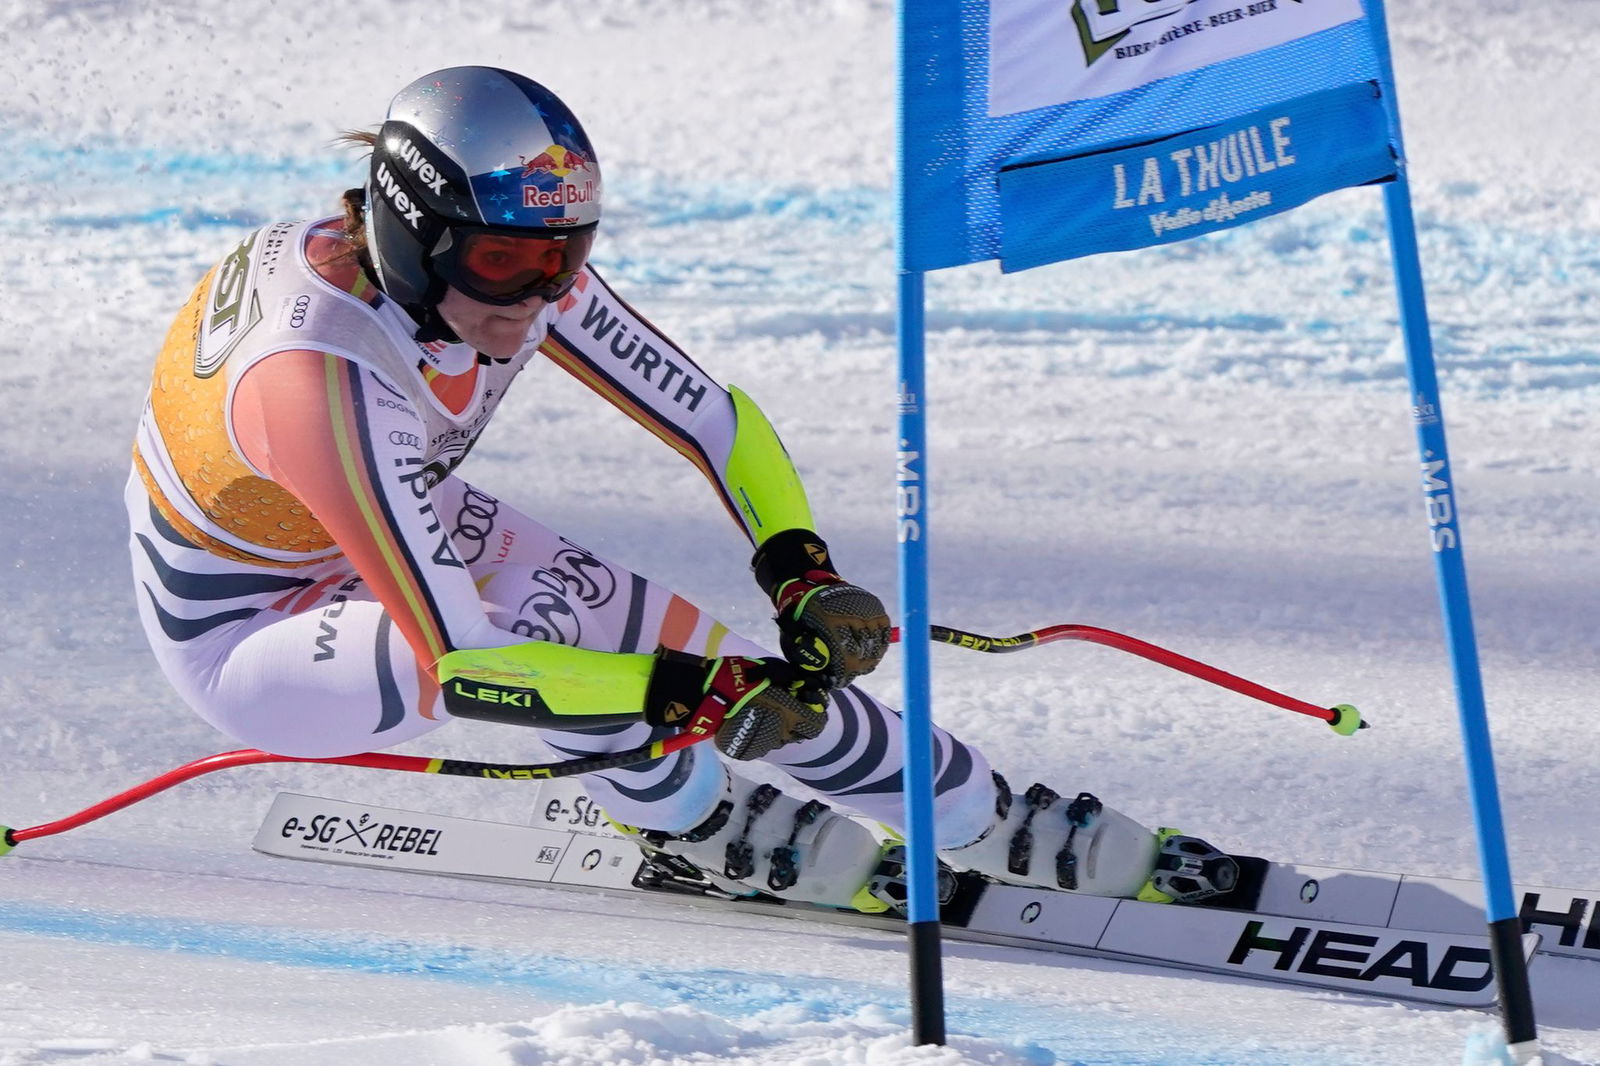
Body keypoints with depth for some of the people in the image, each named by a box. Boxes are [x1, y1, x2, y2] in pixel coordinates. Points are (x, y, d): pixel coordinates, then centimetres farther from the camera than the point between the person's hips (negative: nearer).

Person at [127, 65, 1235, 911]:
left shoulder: (519, 270, -21)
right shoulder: (324, 382, -41)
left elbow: (715, 419, -13)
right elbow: (458, 661, -39)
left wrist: (803, 574, -28)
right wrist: (696, 695, -38)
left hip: (392, 532, 6)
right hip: (244, 638, -6)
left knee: (775, 667, -8)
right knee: (534, 617, -35)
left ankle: (1011, 830, 5)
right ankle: (719, 830, -8)